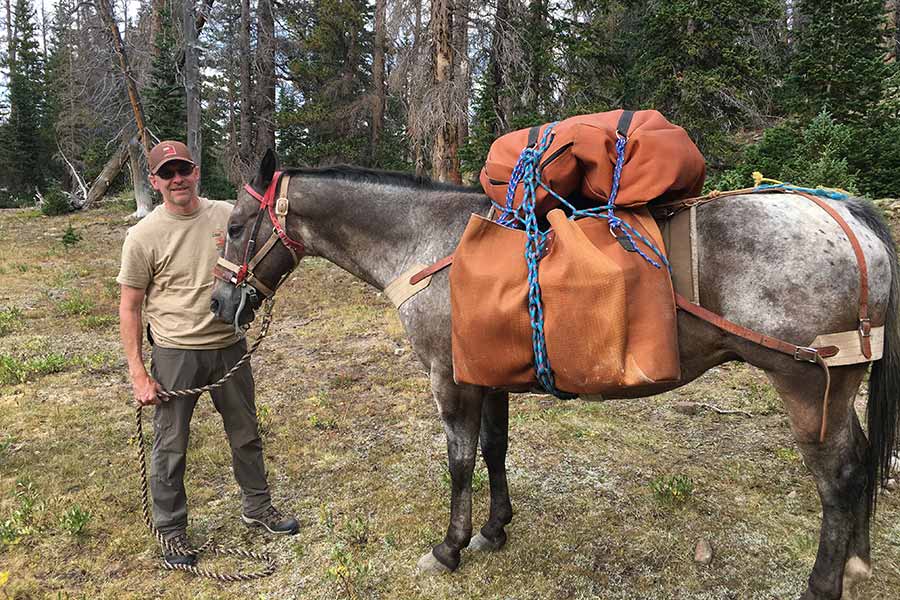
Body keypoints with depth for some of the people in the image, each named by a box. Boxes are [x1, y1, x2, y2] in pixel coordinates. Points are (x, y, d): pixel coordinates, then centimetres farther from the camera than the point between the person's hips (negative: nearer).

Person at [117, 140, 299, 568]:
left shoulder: (228, 215, -2)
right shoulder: (143, 236, -10)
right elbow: (129, 308, -6)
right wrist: (138, 374, -10)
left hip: (229, 345, 4)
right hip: (176, 355, -3)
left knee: (246, 435, 17)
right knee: (170, 446, 7)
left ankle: (257, 508, 38)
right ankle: (171, 530, 28)